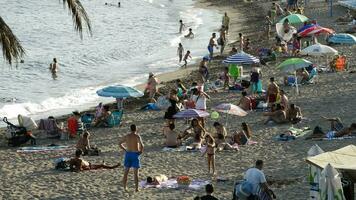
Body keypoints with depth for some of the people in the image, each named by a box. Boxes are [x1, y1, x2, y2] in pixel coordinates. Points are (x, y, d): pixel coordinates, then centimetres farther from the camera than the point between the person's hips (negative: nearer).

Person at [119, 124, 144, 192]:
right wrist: (141, 151, -6)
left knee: (126, 171, 14)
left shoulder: (126, 136, 3)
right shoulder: (137, 136, -11)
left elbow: (120, 144, 12)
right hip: (135, 154, -4)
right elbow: (141, 145, -23)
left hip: (128, 154, 4)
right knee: (136, 172, 1)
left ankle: (125, 187, 16)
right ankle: (136, 188, -1)